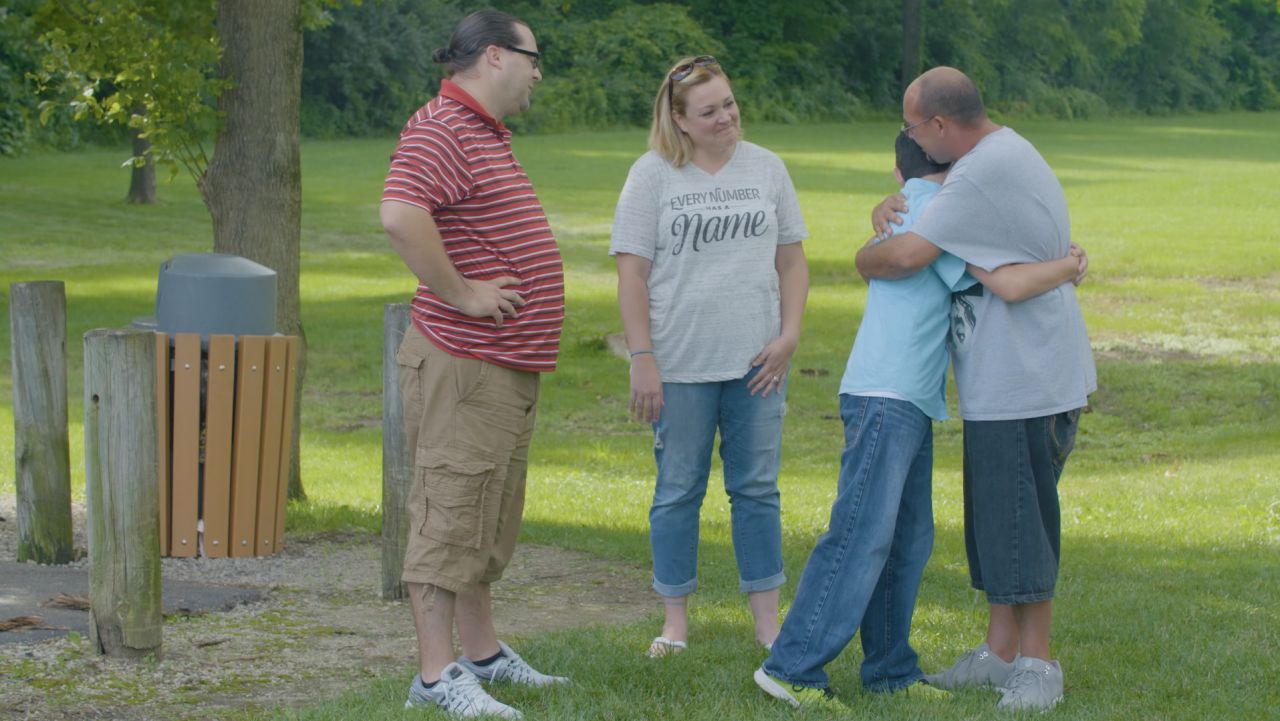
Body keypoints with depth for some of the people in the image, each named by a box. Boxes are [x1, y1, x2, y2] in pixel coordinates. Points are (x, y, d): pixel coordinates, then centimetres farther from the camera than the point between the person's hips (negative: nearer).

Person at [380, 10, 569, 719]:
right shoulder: (441, 129, -16)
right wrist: (460, 293, -24)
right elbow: (400, 215, -32)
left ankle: (481, 652, 28)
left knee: (489, 517, 18)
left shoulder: (488, 133, 18)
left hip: (509, 368, 10)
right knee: (448, 515, -6)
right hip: (464, 365, -10)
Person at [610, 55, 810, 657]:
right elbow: (632, 275, -4)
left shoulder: (766, 168, 7)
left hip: (756, 361, 3)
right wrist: (642, 360, -10)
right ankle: (675, 620, 13)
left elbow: (792, 261, 12)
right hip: (680, 365, -2)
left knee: (757, 488, 7)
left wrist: (789, 336, 0)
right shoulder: (653, 175, -2)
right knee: (678, 490, 5)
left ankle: (767, 619, 13)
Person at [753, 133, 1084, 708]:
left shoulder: (898, 213, 19)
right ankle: (792, 666, -13)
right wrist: (1068, 267, 0)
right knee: (861, 535, -12)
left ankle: (890, 670, 12)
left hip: (909, 403, 10)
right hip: (885, 398, -10)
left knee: (907, 540, 10)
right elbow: (1009, 284, -16)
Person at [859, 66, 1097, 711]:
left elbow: (906, 256, -25)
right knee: (994, 519, 15)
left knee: (1018, 522, -5)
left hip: (1024, 385, -11)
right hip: (1001, 384, 11)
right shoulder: (1004, 149, 12)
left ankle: (1037, 665, 2)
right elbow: (929, 187, 27)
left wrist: (865, 258, -2)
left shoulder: (985, 175, -22)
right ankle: (1000, 652, 22)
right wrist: (890, 207, 4)